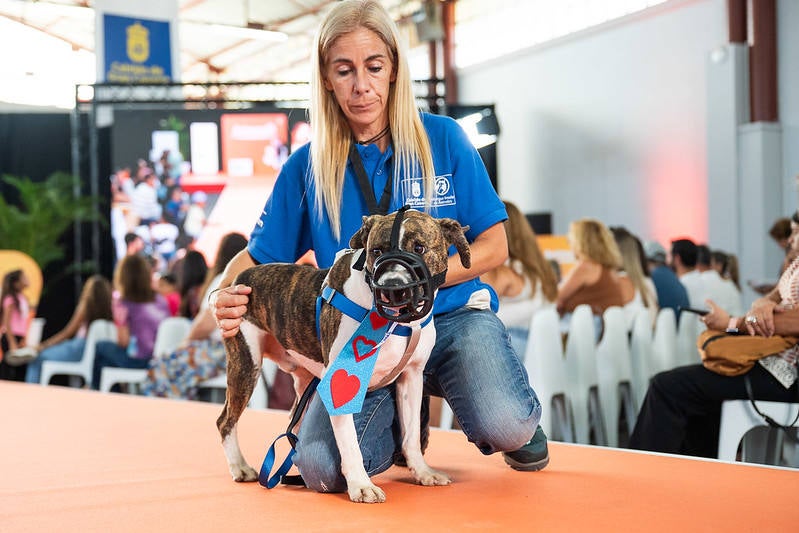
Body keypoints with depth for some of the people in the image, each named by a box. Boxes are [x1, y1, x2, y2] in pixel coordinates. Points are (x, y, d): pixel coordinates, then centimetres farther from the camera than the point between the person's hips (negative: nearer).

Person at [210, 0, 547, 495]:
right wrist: (223, 296, -15)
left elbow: (493, 247, 1)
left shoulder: (443, 139, 1)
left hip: (453, 314, -2)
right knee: (322, 468, -23)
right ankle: (403, 420, 11)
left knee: (505, 426, -32)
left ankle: (523, 419, 8)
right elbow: (257, 256, 9)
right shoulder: (307, 166, 4)